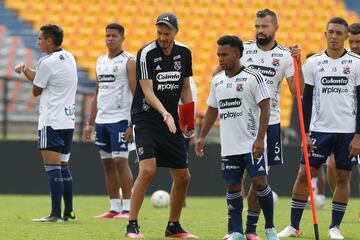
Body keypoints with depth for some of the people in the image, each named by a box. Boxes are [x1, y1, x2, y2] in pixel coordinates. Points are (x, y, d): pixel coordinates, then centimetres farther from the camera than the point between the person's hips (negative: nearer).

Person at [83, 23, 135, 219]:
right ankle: (114, 208, 11)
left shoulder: (128, 62, -5)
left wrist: (133, 125, -18)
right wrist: (90, 123, 15)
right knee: (107, 163, 7)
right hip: (101, 120, 7)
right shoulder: (101, 61, 16)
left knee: (120, 161, -11)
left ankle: (127, 208, -9)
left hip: (120, 120, -7)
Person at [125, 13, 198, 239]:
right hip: (147, 119, -6)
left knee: (183, 176, 7)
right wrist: (165, 114, -32)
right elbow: (147, 91, -18)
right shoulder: (146, 53, -13)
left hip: (172, 121, 6)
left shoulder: (184, 52, 4)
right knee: (148, 169, -21)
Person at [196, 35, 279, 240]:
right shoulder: (217, 81, 10)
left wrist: (260, 139, -17)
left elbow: (265, 108, -10)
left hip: (252, 144, -6)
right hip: (229, 146, 6)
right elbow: (213, 110, 20)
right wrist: (203, 136, 13)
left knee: (259, 181, -10)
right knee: (232, 186, 5)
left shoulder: (253, 77, -8)